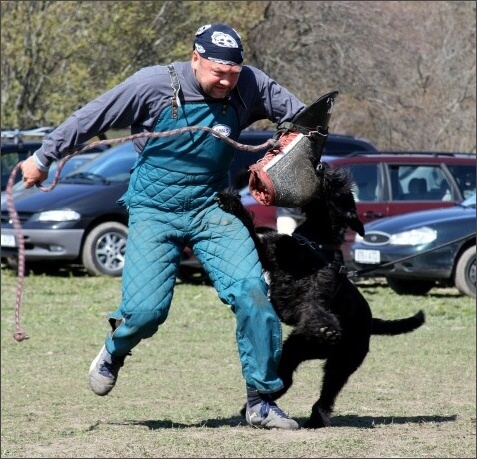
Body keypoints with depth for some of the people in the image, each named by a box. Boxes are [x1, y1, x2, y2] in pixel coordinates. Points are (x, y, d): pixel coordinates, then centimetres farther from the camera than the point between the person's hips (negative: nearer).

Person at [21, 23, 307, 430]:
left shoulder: (250, 87, -6)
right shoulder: (154, 85, -13)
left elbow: (302, 119, 9)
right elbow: (90, 119, -1)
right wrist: (43, 158, 7)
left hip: (211, 211, 3)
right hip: (154, 213, -2)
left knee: (253, 290, -17)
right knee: (146, 309, -16)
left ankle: (261, 402, -6)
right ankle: (115, 352, 23)